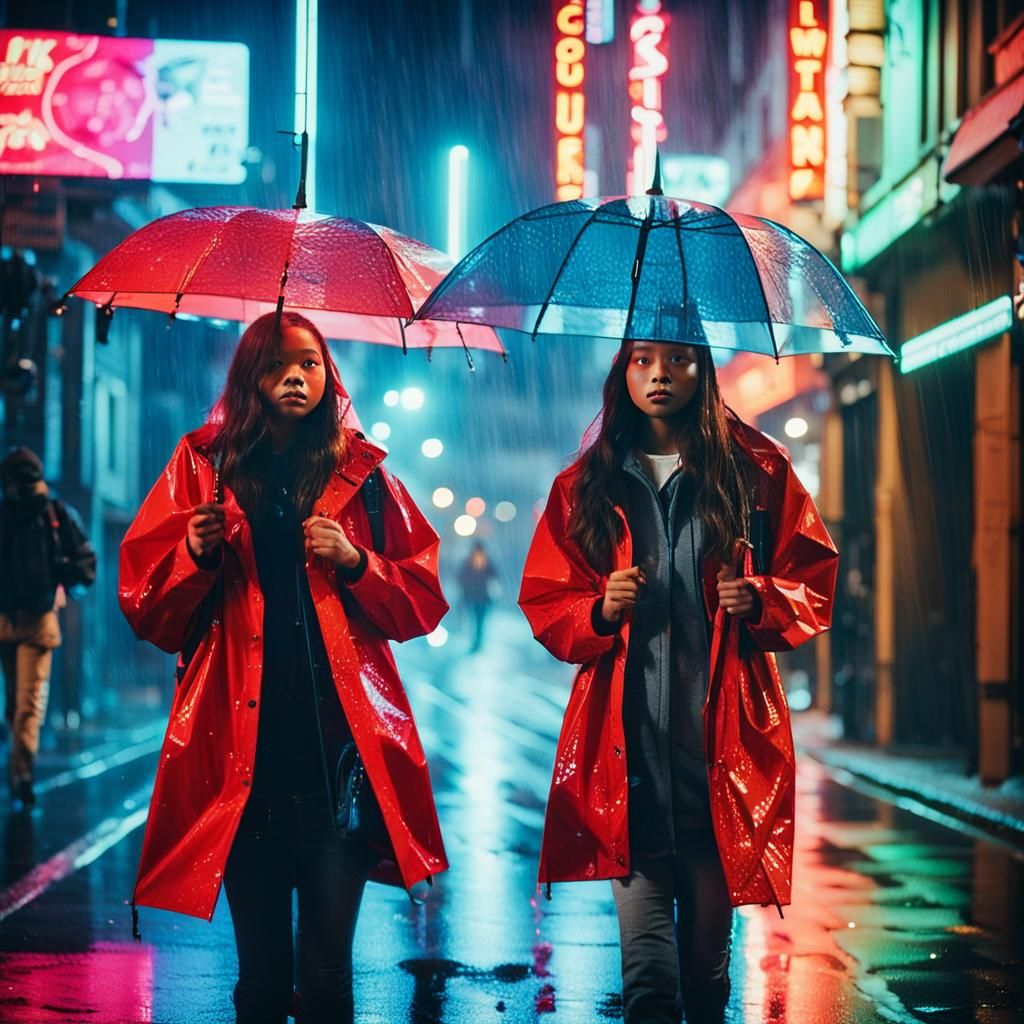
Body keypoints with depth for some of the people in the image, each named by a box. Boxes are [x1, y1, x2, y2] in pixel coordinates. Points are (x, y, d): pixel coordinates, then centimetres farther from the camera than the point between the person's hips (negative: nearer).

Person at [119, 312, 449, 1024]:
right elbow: (146, 609, 9)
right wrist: (197, 555, -8)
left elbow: (422, 602, 11)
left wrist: (356, 562, -5)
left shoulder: (362, 472, 13)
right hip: (244, 756, 0)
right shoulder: (204, 466, 12)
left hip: (339, 750, 0)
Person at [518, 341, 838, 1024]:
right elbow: (543, 604, 15)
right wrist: (600, 611, -6)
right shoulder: (586, 486, 13)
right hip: (628, 744, 0)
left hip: (720, 739, 0)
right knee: (645, 966, -12)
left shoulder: (758, 470, 9)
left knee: (708, 954, 5)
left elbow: (814, 582, 13)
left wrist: (760, 601, -8)